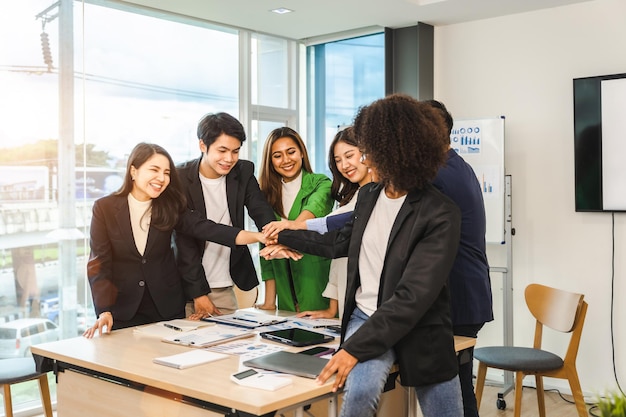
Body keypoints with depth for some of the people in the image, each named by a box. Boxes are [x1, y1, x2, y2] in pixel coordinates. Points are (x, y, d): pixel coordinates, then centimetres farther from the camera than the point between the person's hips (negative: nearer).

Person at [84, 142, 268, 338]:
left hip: (168, 308, 2)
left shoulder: (169, 207, -2)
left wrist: (259, 236, -29)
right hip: (123, 312, -2)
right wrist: (104, 312, -21)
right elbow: (99, 263, -10)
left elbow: (206, 228, -15)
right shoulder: (104, 208, -8)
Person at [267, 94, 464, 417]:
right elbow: (340, 243, 22)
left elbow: (412, 298, -23)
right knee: (361, 390, -28)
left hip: (420, 330, -3)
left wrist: (355, 347, -27)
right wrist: (285, 236, 30)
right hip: (366, 316, 3)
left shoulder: (440, 215, -17)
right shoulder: (368, 195, 3)